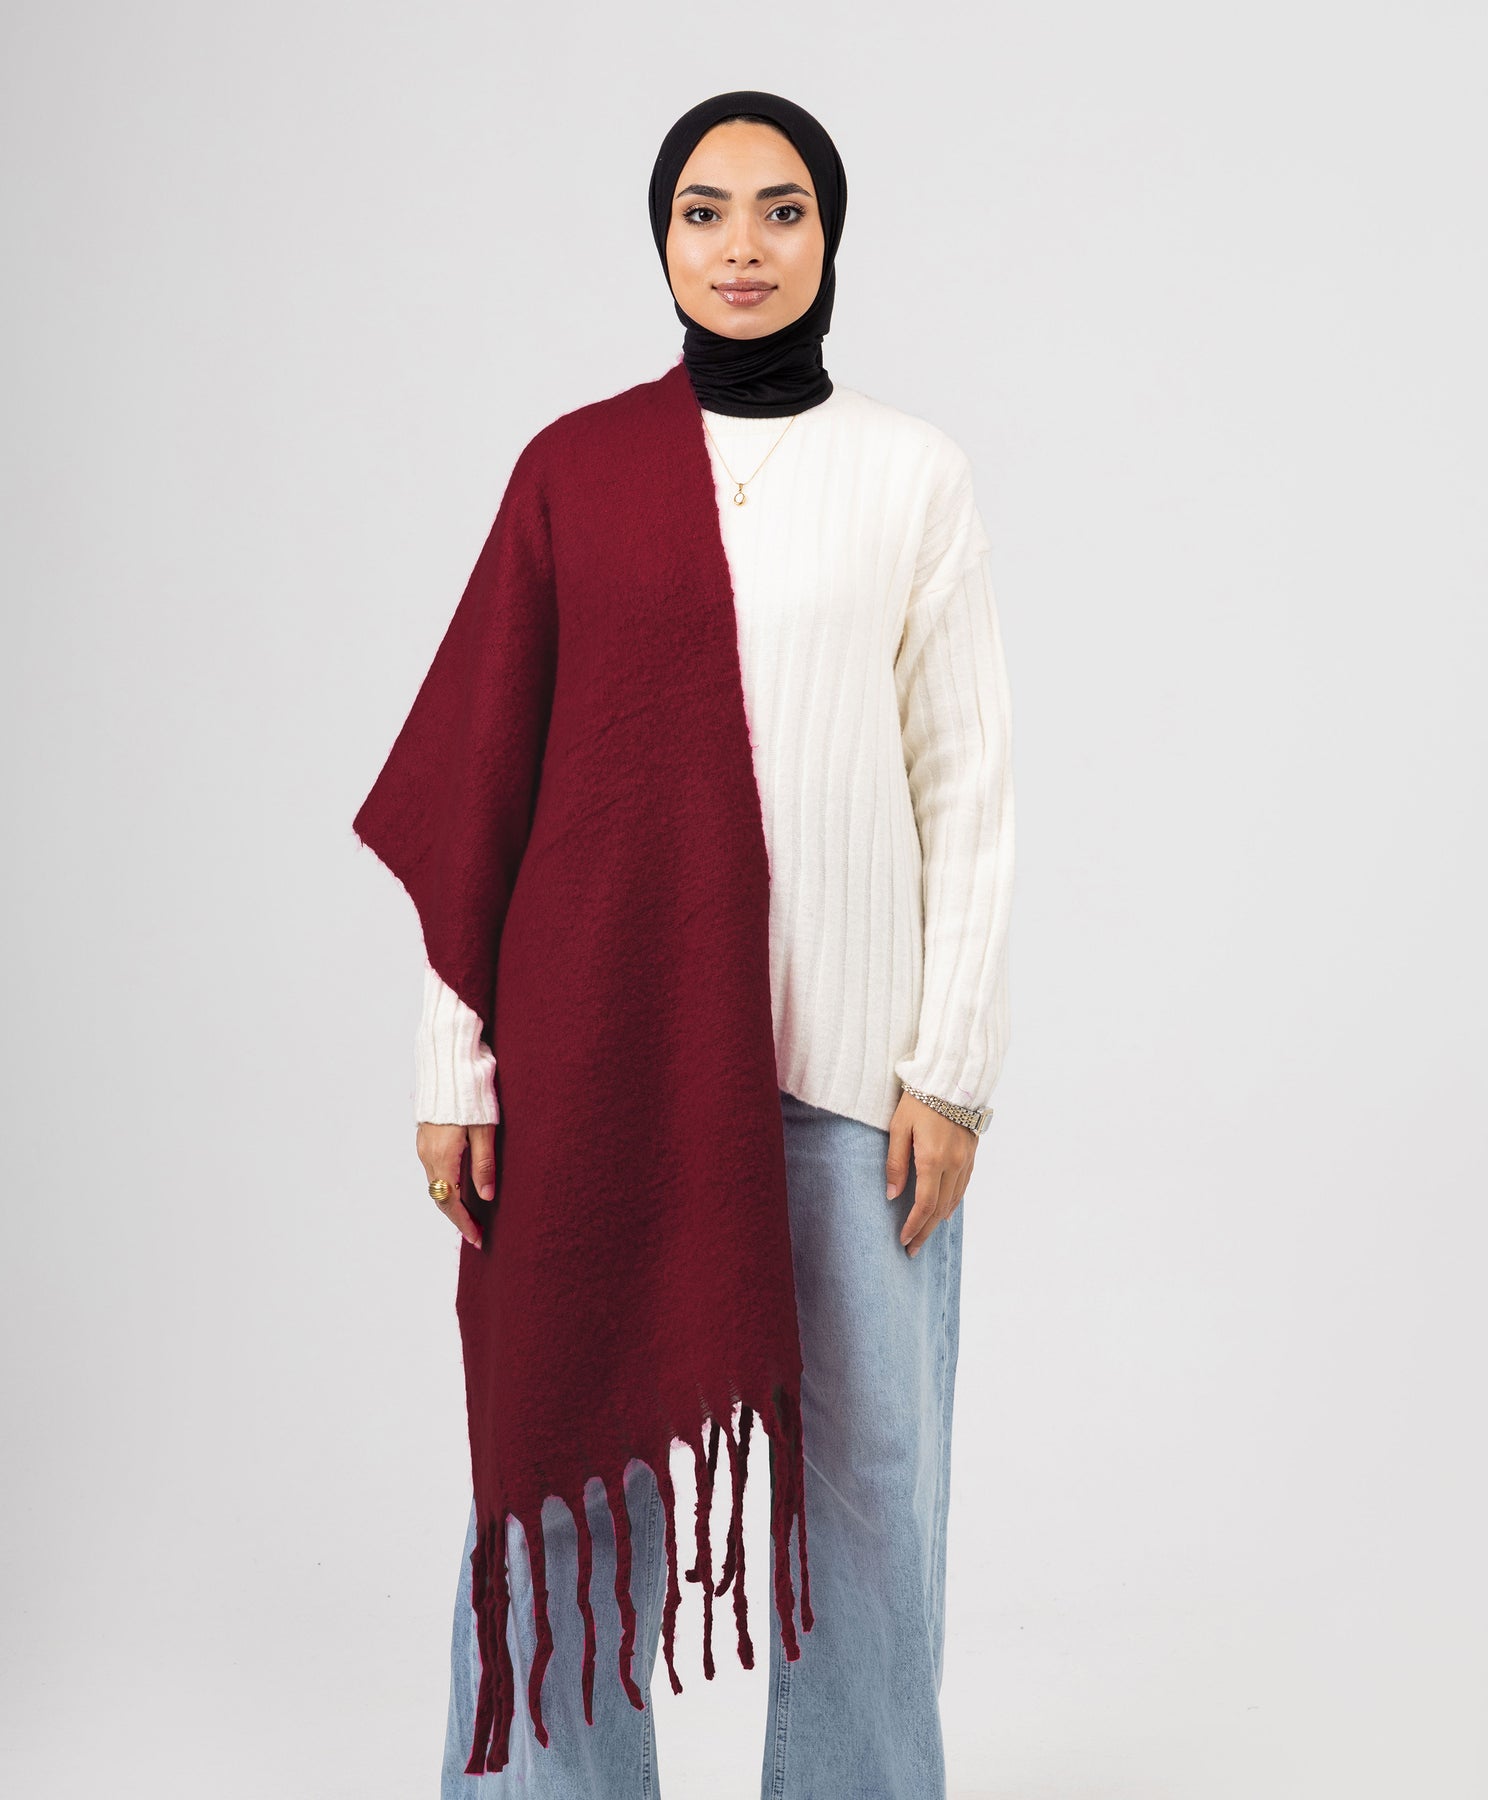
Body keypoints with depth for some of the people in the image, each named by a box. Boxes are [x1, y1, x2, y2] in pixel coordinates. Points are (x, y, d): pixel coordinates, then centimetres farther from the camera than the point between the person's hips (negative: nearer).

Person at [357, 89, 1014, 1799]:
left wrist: (952, 1060, -3)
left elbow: (968, 782, 3)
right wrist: (455, 1065, 0)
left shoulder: (912, 472, 5)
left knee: (863, 1465, 4)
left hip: (849, 1048, 0)